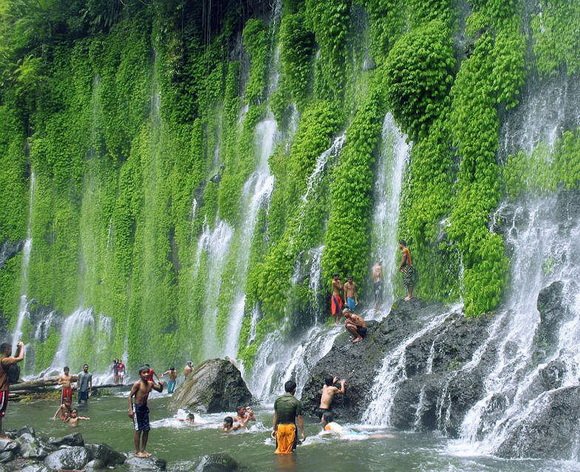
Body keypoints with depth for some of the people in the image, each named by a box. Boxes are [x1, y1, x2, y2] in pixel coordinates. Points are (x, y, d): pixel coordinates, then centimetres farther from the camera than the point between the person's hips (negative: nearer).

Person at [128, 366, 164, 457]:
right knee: (138, 429, -2)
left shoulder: (150, 383, 5)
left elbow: (160, 390, 18)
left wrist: (161, 386, -6)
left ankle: (143, 450, 20)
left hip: (145, 407, 7)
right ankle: (137, 451, 7)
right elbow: (130, 396, -13)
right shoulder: (137, 384, -14)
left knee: (146, 429, 8)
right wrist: (130, 409, -20)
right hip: (137, 407, -7)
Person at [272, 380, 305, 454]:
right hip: (290, 426, -3)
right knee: (288, 451, 7)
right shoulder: (296, 402, -9)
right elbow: (299, 418, -8)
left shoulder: (278, 400, 1)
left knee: (280, 449, 14)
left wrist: (274, 429, 13)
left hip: (280, 426, 3)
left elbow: (275, 416, 5)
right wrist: (302, 432, -2)